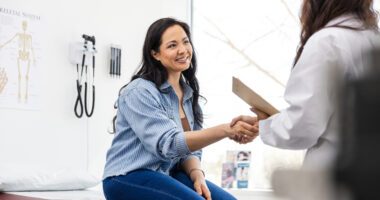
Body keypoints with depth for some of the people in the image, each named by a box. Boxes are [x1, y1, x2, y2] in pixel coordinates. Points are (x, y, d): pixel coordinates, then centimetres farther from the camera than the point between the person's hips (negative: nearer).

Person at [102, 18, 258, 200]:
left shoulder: (188, 92, 9)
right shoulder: (140, 92, -16)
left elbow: (190, 145, 10)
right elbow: (168, 143, -27)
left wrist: (197, 175, -12)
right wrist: (225, 130, -37)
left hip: (167, 175, 7)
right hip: (129, 179, -7)